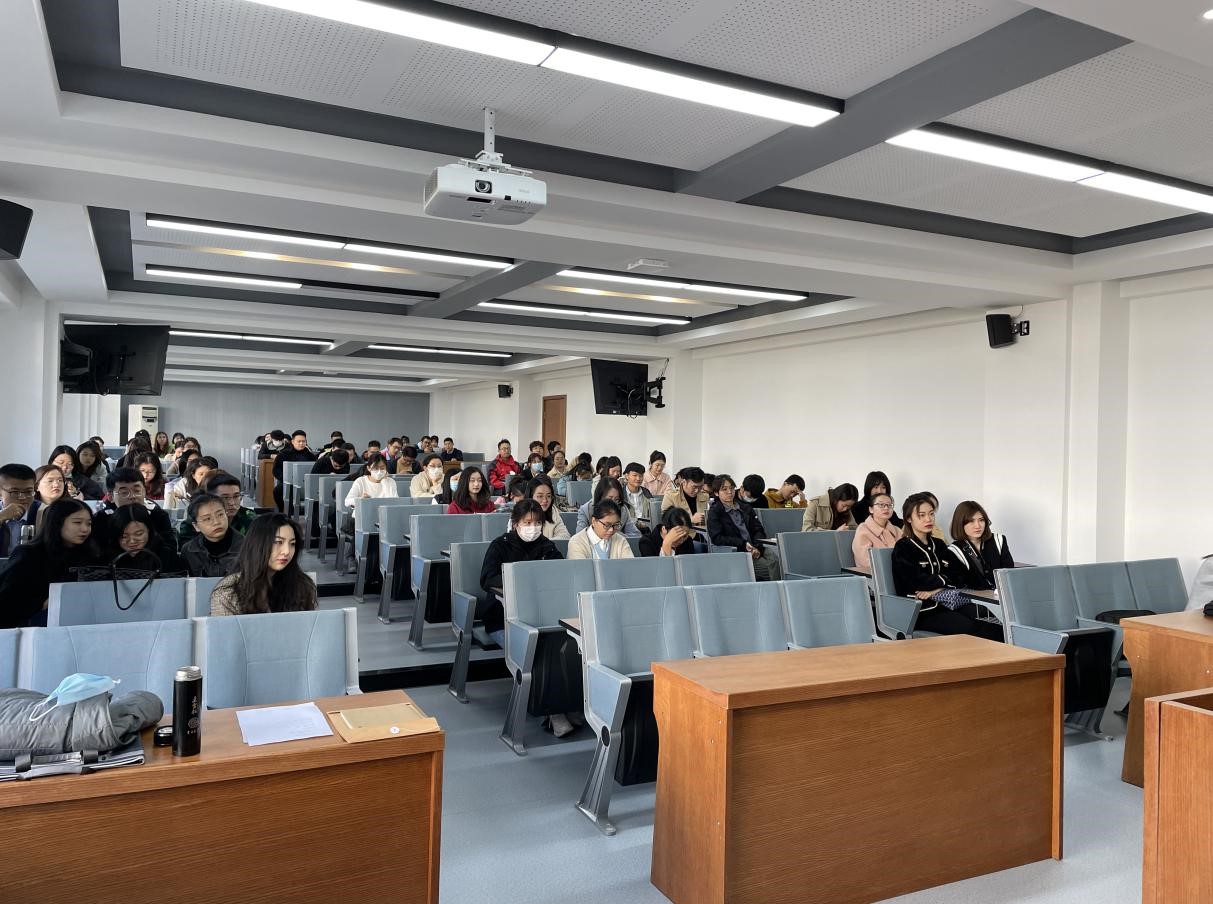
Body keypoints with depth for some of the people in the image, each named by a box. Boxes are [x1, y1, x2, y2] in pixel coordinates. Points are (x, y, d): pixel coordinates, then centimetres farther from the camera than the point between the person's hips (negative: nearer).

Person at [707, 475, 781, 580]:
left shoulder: (745, 508, 23)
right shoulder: (714, 512, 6)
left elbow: (758, 530, 15)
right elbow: (717, 538, -5)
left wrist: (758, 547, -7)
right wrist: (743, 544, -13)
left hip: (755, 549, 5)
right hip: (735, 552, -5)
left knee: (775, 558, -27)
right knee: (769, 566, -28)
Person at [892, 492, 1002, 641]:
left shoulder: (938, 545, 23)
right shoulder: (903, 548, 1)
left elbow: (959, 575, 10)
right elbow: (918, 581, -13)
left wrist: (937, 589, -8)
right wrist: (945, 580, 1)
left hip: (945, 604, 6)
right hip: (923, 611, -6)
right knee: (973, 629, -29)